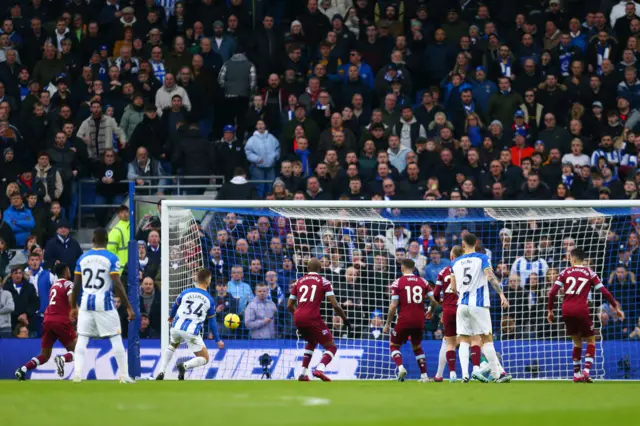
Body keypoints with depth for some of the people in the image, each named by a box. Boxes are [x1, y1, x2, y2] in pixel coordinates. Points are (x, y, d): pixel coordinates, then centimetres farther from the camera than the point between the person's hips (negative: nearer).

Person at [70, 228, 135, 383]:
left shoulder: (83, 258, 5)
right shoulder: (112, 259, -7)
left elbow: (76, 285, 8)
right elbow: (117, 285, -13)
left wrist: (73, 307, 18)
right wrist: (128, 307, -10)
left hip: (86, 303, 3)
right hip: (104, 303, -3)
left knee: (82, 339, 6)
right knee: (116, 339, 4)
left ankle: (77, 374, -4)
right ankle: (124, 375, 4)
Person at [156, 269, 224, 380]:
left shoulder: (185, 292, 8)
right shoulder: (210, 300, 3)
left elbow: (175, 306, 27)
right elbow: (212, 322, 7)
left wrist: (171, 316, 50)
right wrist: (218, 340, 19)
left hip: (176, 327, 3)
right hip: (192, 332, -3)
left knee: (172, 346, 35)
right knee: (204, 359, 8)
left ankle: (161, 372, 17)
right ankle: (184, 366, -22)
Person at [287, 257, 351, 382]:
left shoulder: (299, 282, 17)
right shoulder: (323, 281, 4)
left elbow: (289, 306, 18)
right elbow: (335, 305, -4)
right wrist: (345, 319, 9)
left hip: (298, 319, 5)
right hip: (312, 318, -5)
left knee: (312, 342, 32)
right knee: (331, 347, 5)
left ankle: (303, 373, 22)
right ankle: (320, 369, -22)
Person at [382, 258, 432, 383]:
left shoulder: (398, 282, -4)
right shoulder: (423, 282, 6)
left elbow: (393, 305, -8)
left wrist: (388, 324, 0)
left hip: (404, 320, -4)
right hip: (419, 321, 4)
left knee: (394, 345, 13)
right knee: (417, 347, 23)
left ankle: (400, 367, -13)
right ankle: (424, 375, 13)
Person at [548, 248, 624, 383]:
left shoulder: (565, 272, 9)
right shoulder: (590, 273, 6)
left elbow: (553, 292, 2)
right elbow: (604, 292, 1)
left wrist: (550, 310, 11)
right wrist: (616, 307, 10)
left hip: (567, 311, 3)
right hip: (581, 310, -3)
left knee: (577, 342, 19)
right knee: (591, 341, 11)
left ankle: (577, 375, 16)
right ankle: (586, 371, -7)